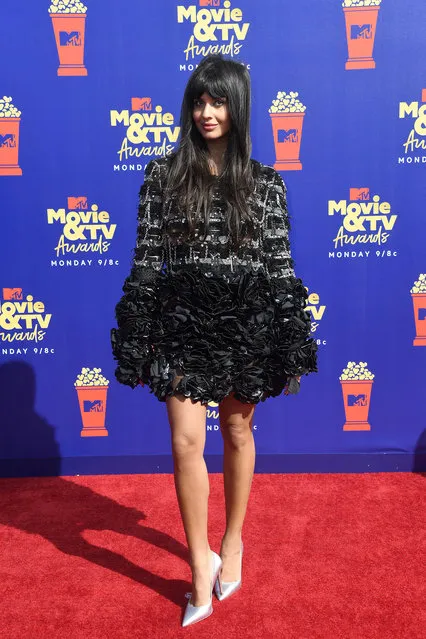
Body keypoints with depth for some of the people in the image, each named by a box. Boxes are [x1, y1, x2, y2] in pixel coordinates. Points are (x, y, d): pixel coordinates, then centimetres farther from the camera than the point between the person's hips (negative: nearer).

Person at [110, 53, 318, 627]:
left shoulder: (265, 182, 1)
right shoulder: (163, 174, 0)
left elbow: (281, 267, 1)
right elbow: (145, 261, 0)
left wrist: (291, 347, -1)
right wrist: (140, 341, -2)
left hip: (244, 324, 1)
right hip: (183, 322, 0)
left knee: (238, 433, 13)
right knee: (187, 441, -2)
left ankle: (233, 539, 36)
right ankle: (202, 560, 17)